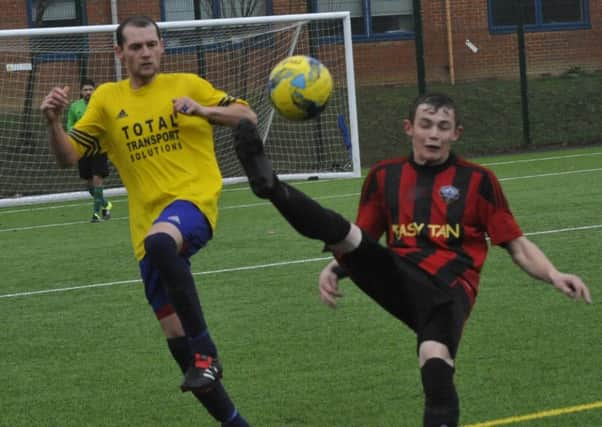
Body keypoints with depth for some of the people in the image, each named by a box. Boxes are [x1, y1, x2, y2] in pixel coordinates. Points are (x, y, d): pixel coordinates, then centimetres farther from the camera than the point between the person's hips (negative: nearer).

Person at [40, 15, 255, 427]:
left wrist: (202, 110, -10)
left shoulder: (187, 84, 6)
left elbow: (248, 116, 7)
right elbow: (68, 157, 9)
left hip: (194, 197, -4)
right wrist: (53, 122, -11)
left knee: (160, 241, -40)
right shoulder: (107, 99, 11)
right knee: (176, 337, 4)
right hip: (151, 226, 4)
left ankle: (206, 352, -33)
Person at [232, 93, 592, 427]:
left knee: (435, 357, -34)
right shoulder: (385, 176, 15)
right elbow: (363, 240, 24)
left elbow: (517, 245, 7)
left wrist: (554, 275, -11)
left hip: (448, 288, -3)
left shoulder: (477, 180, 7)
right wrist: (334, 269, 3)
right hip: (400, 279, 3)